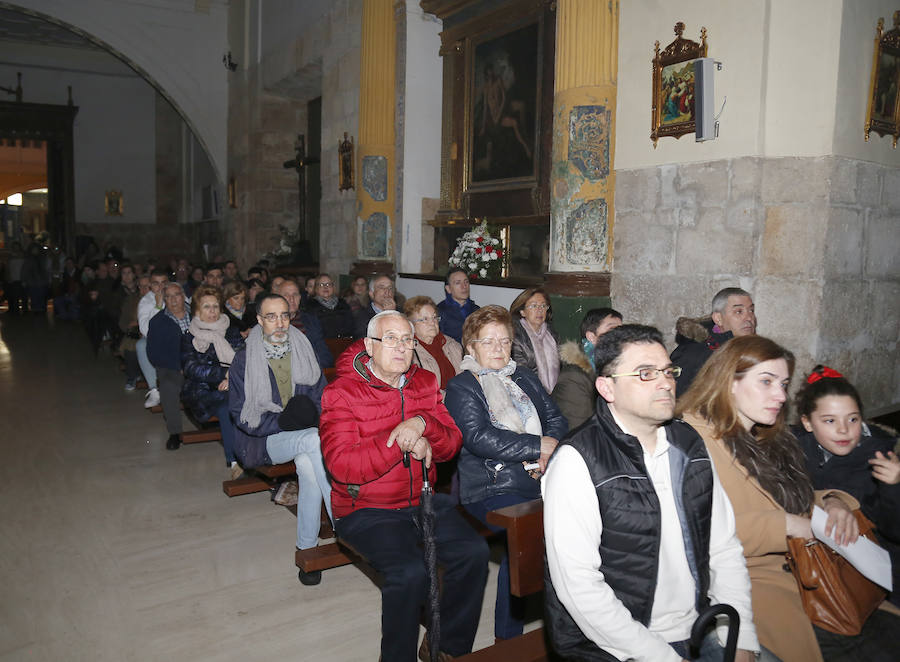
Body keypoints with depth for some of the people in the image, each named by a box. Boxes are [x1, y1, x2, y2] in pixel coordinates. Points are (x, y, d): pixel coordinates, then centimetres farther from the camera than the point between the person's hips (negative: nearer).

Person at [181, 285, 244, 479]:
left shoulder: (231, 331, 17)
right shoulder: (189, 338, 11)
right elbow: (191, 368, -5)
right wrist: (225, 373, -18)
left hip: (232, 386, 2)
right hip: (203, 392, -2)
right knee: (227, 405, -34)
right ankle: (233, 460, -31)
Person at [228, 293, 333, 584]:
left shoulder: (304, 351, 10)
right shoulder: (244, 359, -1)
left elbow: (320, 399, 13)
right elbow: (241, 415, -4)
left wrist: (310, 418, -8)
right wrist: (283, 422, -17)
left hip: (305, 435, 3)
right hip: (263, 440, -3)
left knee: (308, 464, -34)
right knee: (314, 441, -34)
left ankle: (307, 547, -22)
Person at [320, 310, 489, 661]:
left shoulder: (425, 383, 8)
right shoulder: (341, 393, -9)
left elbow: (451, 444, 4)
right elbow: (341, 465, -19)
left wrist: (423, 424, -18)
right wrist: (403, 442, -22)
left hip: (423, 499, 5)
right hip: (367, 510, -5)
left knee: (474, 551, -13)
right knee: (409, 571, -27)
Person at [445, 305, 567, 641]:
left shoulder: (523, 377, 24)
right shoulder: (461, 387, 5)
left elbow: (556, 419, 18)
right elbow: (479, 438, -9)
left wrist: (546, 453, -3)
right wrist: (538, 445, -10)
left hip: (540, 478, 5)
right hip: (492, 487, -5)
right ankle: (507, 636, -12)